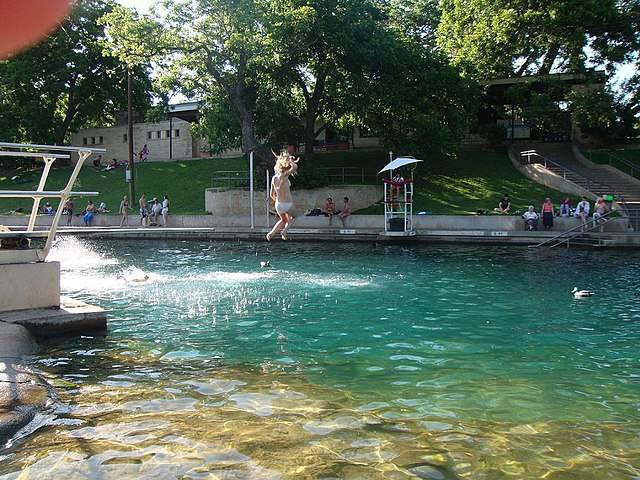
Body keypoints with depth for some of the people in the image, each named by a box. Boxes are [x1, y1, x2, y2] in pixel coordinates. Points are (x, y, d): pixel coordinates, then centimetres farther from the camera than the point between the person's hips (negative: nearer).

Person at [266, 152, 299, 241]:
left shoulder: (274, 178, 0)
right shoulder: (283, 176, -19)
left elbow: (271, 194, 9)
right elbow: (295, 167, -31)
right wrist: (289, 160, -13)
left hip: (279, 204, 5)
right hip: (288, 204, -5)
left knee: (283, 220, 32)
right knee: (291, 219, 28)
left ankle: (271, 233, 16)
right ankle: (284, 231, 4)